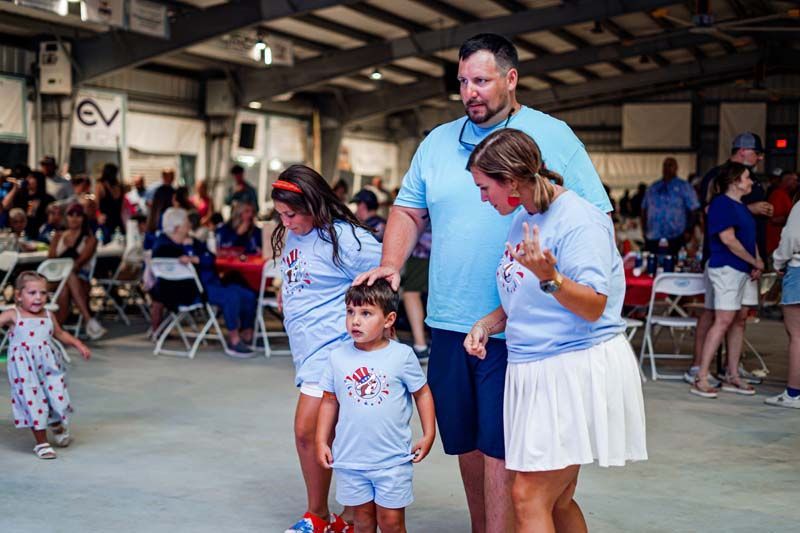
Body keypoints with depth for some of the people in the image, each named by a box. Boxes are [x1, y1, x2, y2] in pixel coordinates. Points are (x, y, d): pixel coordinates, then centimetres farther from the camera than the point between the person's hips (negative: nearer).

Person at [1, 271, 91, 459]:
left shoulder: (48, 316, 8)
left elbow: (60, 334, 23)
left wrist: (78, 345, 18)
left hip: (48, 366, 4)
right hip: (24, 368, -4)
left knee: (57, 397, 3)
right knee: (33, 401, 1)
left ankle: (56, 425, 38)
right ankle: (41, 442, 18)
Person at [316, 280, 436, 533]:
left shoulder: (402, 355, -8)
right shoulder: (338, 357, -2)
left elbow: (422, 393, 3)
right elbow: (329, 401, 7)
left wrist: (428, 435, -1)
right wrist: (322, 441, 4)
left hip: (392, 459, -2)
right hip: (350, 458, 2)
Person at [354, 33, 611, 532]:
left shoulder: (554, 137, -2)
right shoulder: (437, 143, 12)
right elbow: (409, 211, 18)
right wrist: (391, 265, 1)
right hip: (450, 322, 5)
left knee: (500, 449, -6)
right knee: (466, 442, 14)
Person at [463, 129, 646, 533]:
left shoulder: (579, 220, -14)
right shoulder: (522, 219, 12)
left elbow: (594, 307, -19)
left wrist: (549, 276, -34)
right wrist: (488, 323, 6)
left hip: (577, 369, -9)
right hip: (533, 369, 9)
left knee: (529, 497, -11)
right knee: (557, 500, 13)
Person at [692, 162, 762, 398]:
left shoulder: (742, 206, 19)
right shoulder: (721, 204, -11)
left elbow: (750, 238, 23)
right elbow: (728, 239, -18)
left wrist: (757, 264, 6)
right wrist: (755, 262, -8)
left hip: (743, 271, 10)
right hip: (726, 268, -10)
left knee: (738, 322, 10)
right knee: (723, 321, -13)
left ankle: (732, 376, 17)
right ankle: (701, 379, -12)